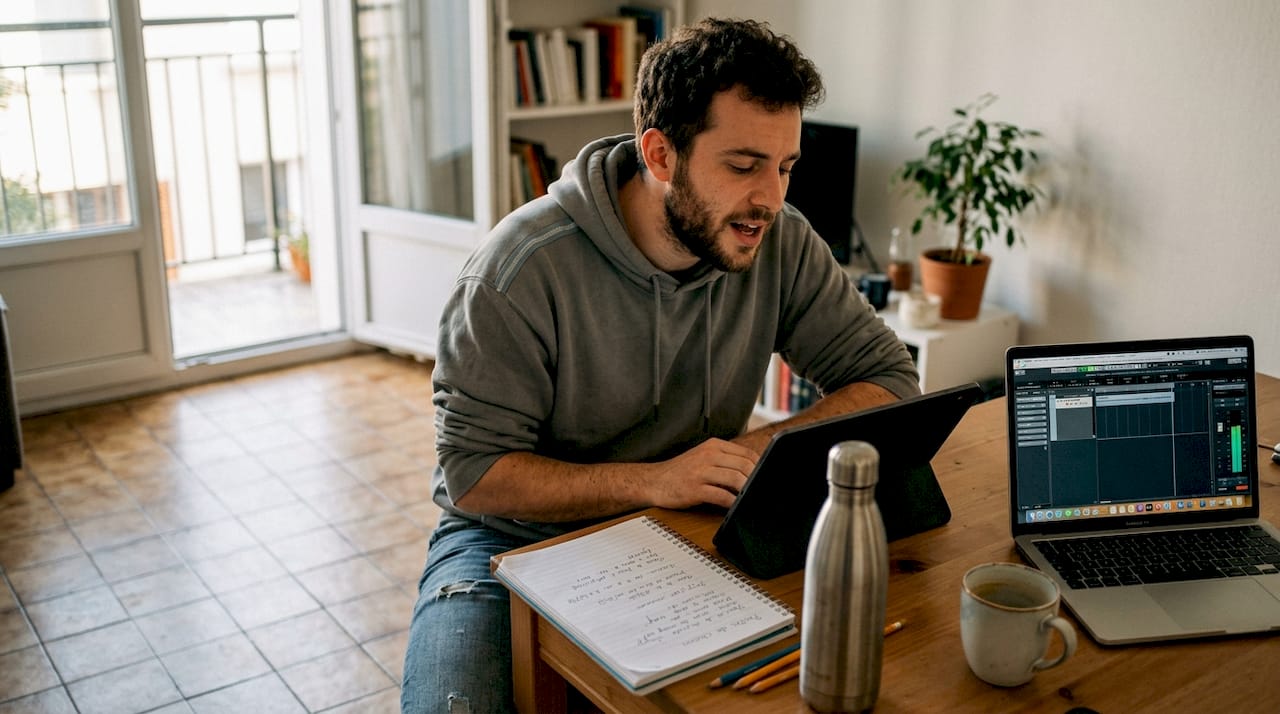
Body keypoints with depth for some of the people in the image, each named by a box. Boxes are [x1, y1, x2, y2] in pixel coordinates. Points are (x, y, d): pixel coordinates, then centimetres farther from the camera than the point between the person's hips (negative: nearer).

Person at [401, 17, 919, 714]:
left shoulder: (781, 243, -8)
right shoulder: (526, 264, -21)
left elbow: (890, 377, -2)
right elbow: (474, 473, -19)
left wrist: (768, 444, -21)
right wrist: (655, 480, -31)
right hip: (516, 538, -3)